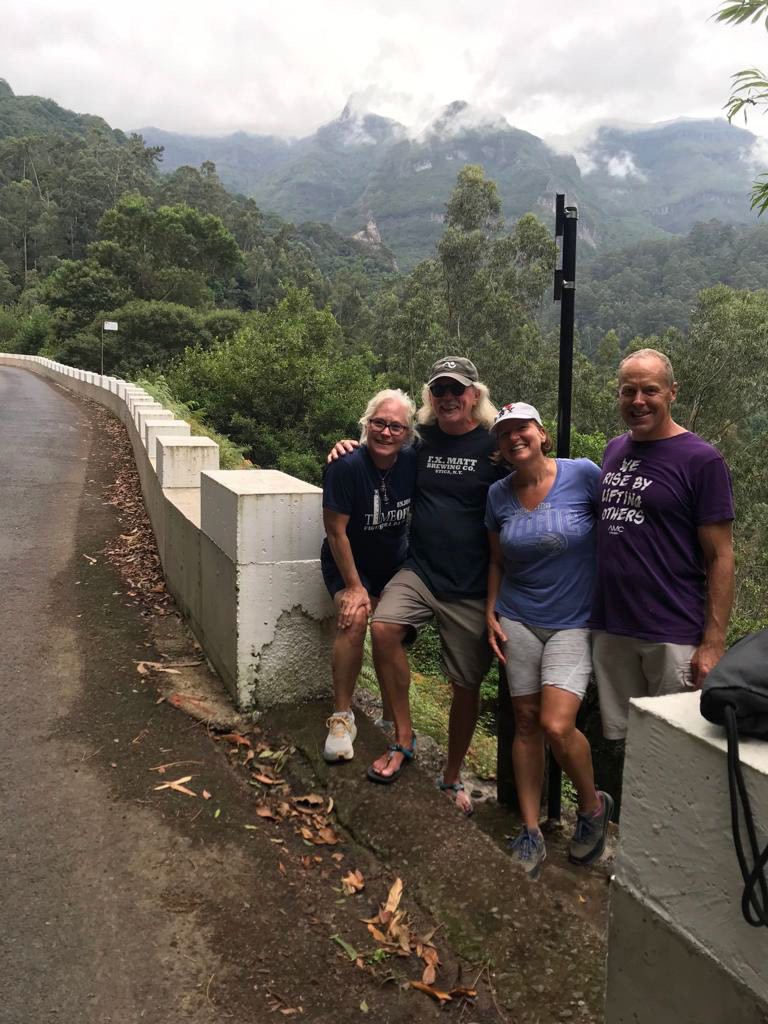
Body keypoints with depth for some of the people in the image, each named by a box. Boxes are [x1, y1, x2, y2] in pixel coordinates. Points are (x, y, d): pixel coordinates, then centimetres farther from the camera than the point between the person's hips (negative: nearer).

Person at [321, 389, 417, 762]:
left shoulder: (412, 461, -12)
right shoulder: (346, 466, -25)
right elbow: (336, 530, -21)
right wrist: (353, 586, -19)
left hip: (395, 561, 5)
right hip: (348, 562, -4)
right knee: (354, 618, -27)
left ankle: (392, 715, 29)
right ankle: (342, 717, -15)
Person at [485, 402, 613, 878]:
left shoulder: (583, 475, -10)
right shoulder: (499, 494, 3)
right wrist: (491, 613, 6)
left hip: (573, 623, -4)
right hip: (518, 620, 4)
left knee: (557, 726, -16)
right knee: (526, 724, 8)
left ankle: (594, 805, 16)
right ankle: (531, 835, 22)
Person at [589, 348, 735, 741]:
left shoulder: (701, 460, -7)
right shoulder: (613, 450, 11)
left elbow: (720, 557, -8)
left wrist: (713, 643, -13)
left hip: (673, 637, -5)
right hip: (611, 631, 5)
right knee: (620, 743, 14)